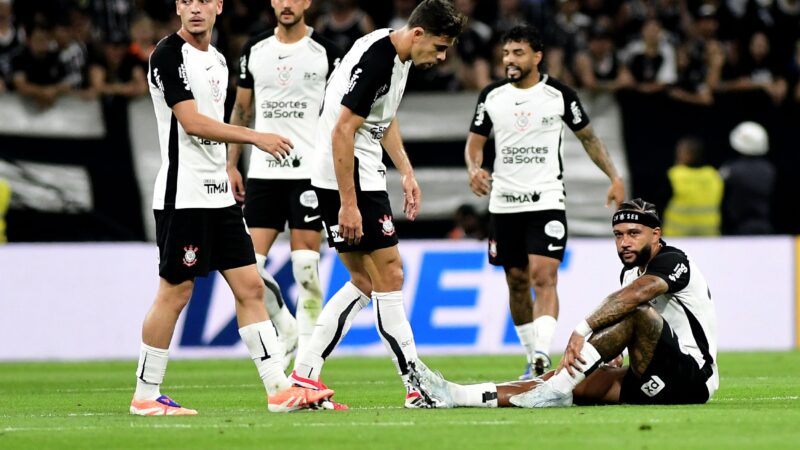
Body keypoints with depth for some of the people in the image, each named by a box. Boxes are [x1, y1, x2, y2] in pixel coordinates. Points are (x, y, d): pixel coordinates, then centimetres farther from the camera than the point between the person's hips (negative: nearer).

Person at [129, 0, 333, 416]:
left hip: (218, 194, 8)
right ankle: (145, 396, 7)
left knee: (250, 287, 5)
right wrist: (256, 137, -20)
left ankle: (278, 389, 4)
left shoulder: (216, 59, 15)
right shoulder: (169, 54, -11)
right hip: (183, 195, -8)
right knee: (175, 293, -3)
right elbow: (192, 123, -19)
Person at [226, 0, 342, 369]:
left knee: (305, 264, -6)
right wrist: (231, 164, 11)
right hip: (263, 170, 3)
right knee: (250, 262, -3)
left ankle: (307, 346, 4)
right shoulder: (254, 50, 9)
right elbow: (241, 109, 16)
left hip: (310, 170, -3)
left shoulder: (325, 52, -1)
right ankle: (286, 327, 19)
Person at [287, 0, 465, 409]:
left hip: (365, 177, 10)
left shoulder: (397, 56, 8)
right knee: (389, 276, -5)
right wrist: (348, 204, -24)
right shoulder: (375, 61, -23)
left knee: (364, 283, 13)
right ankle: (416, 388, -1)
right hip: (347, 180, -10)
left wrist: (406, 172, 19)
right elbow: (342, 132, -24)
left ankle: (304, 375, 12)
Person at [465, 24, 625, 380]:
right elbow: (475, 141, 12)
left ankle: (543, 355, -29)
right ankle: (532, 357, 24)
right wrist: (474, 169, -10)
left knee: (543, 277, -18)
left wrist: (614, 178, 5)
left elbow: (587, 137, 10)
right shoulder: (492, 97, 5)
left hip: (546, 201, -4)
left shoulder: (559, 95, -2)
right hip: (504, 204, 4)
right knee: (517, 283, 10)